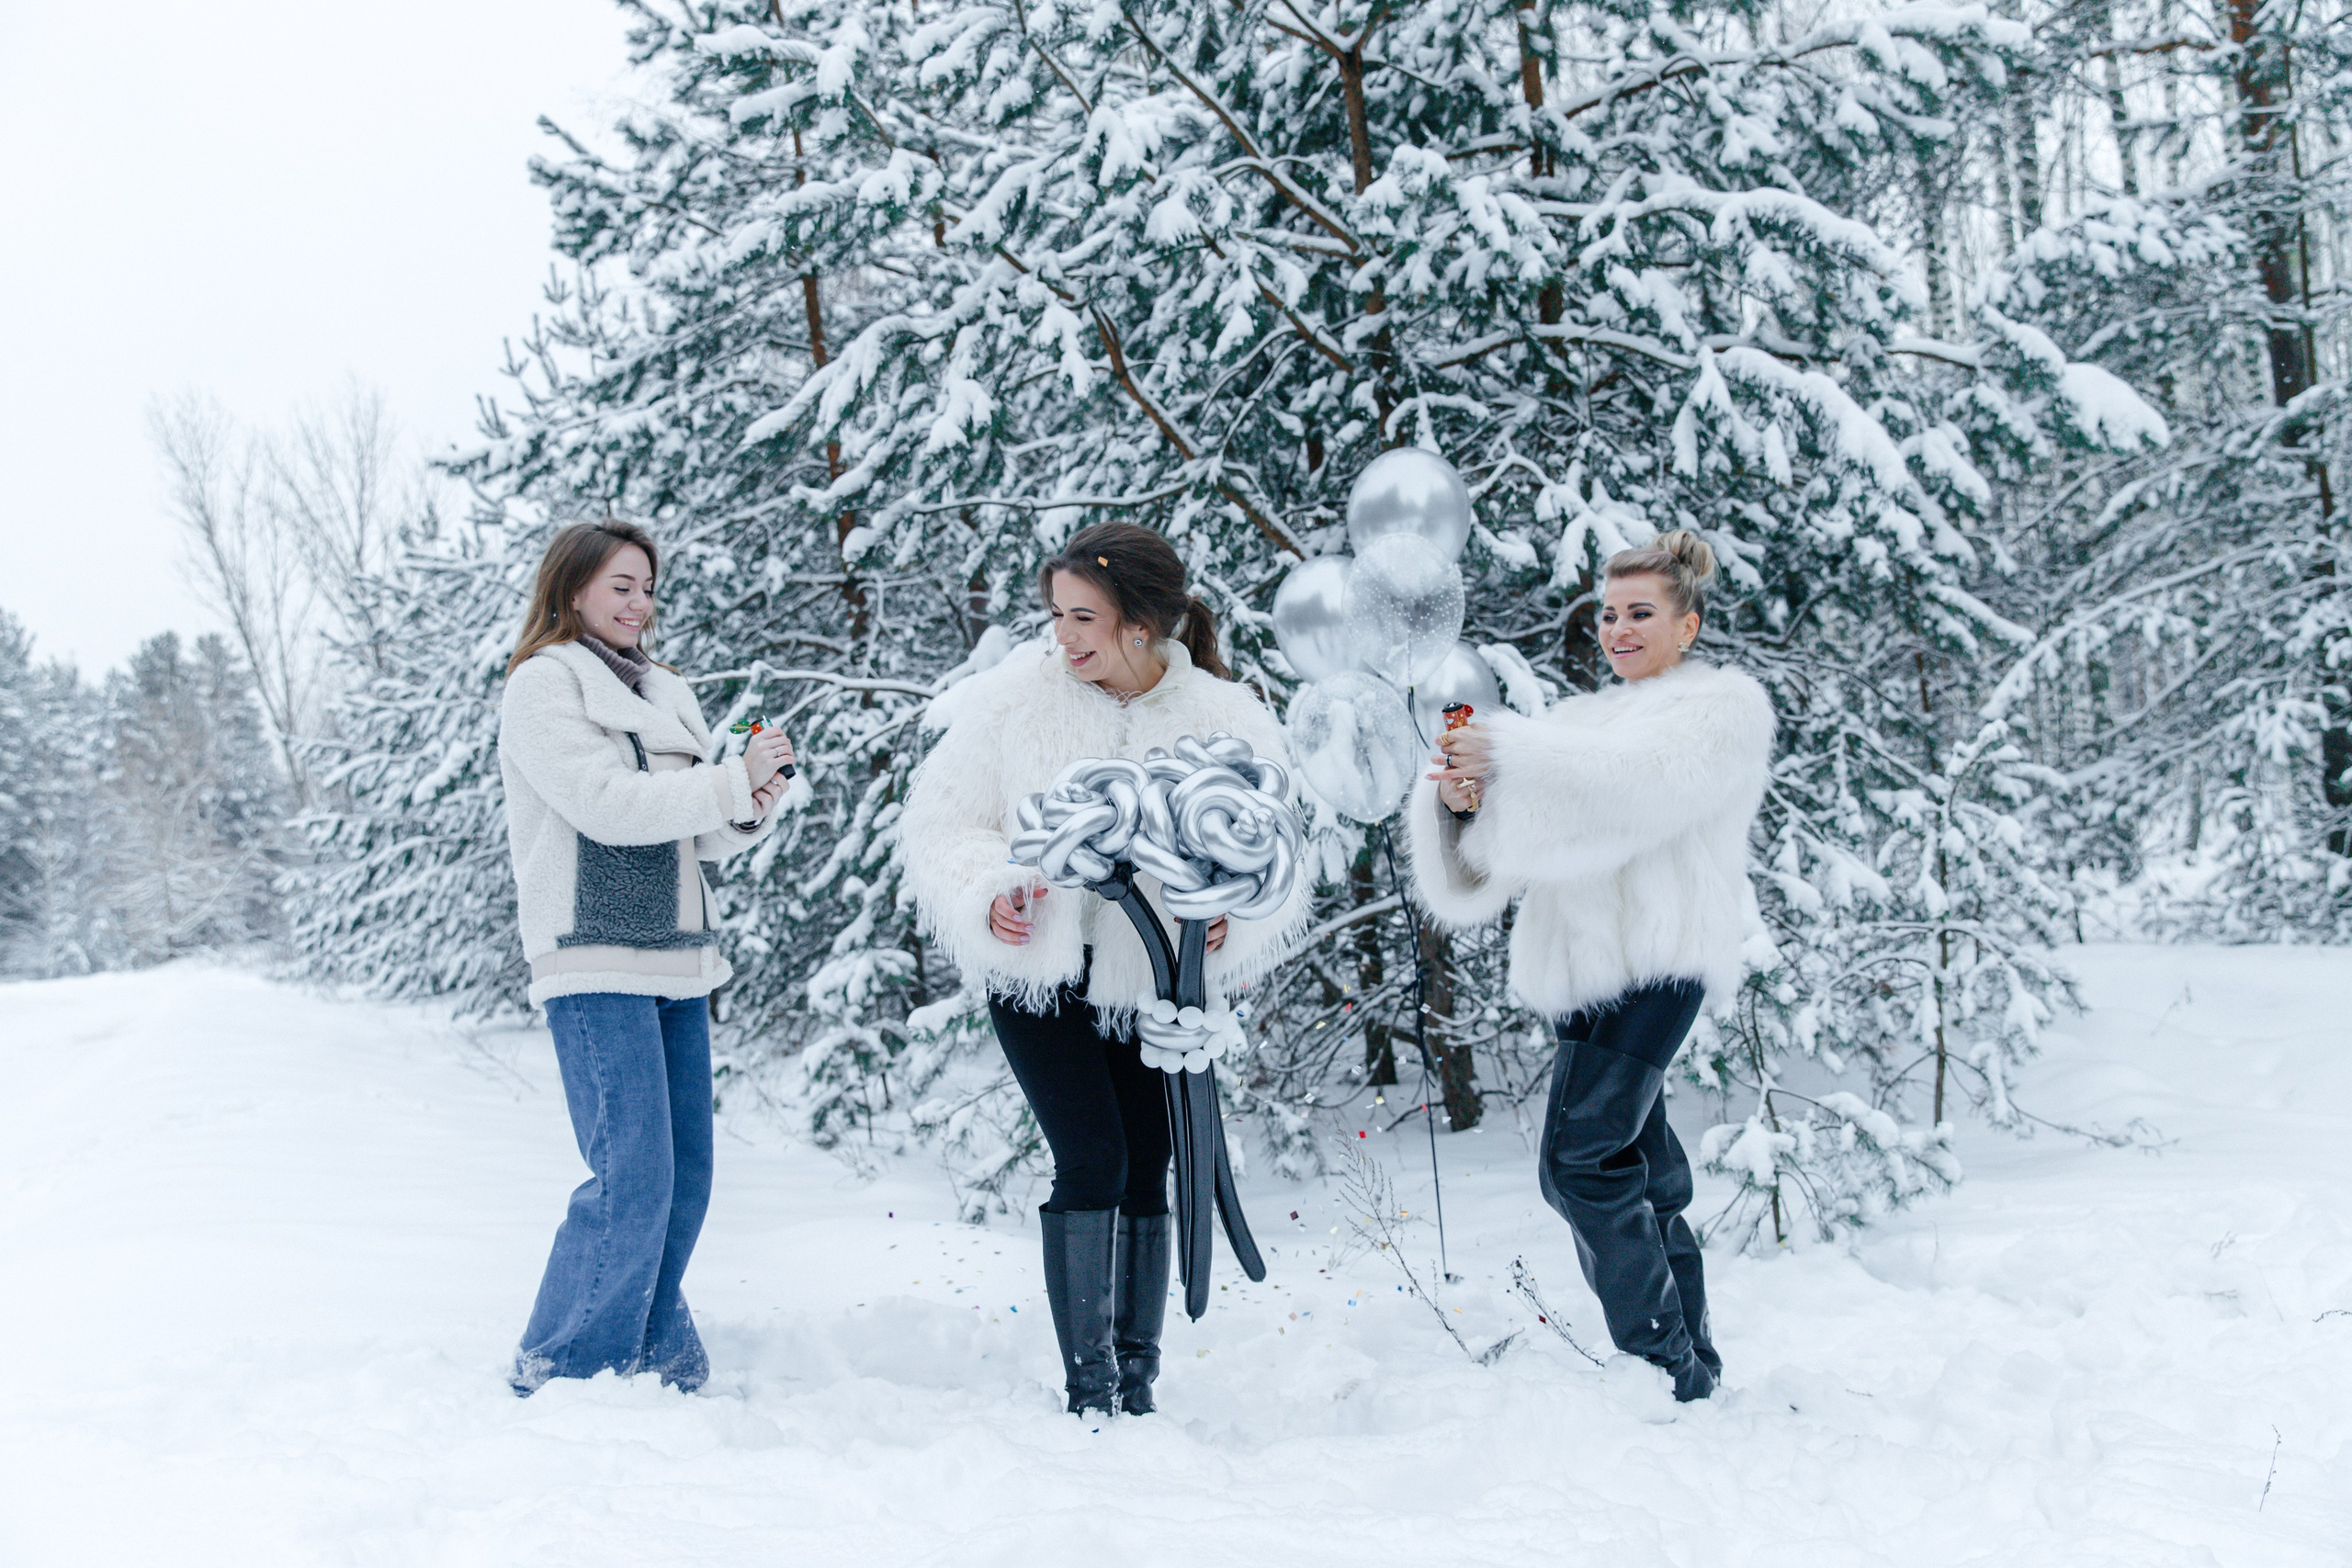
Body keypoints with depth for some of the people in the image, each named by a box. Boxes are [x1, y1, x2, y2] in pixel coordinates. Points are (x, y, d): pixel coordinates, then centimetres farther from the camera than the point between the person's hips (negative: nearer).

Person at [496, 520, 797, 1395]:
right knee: (633, 1180, -12)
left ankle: (651, 1357, 19)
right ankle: (560, 1375, -1)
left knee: (684, 1176, 7)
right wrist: (733, 779, -12)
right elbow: (604, 804, -14)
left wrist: (754, 806, -2)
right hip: (593, 965, -7)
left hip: (677, 963, 7)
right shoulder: (543, 684, -1)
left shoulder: (664, 694, 21)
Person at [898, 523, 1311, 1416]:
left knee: (1146, 1172, 7)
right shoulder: (1017, 698, -7)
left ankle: (1137, 1382, 18)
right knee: (1092, 1163, -11)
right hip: (1040, 970, -2)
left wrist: (1228, 921, -22)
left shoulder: (1226, 723, -6)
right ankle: (1089, 1388, -4)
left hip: (1156, 982, 2)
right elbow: (941, 817, -1)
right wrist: (987, 892, -19)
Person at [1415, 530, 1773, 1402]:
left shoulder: (1725, 708, 5)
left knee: (1581, 1161, -16)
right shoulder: (1583, 716, 25)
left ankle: (1666, 1371, -9)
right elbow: (1518, 839, 12)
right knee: (1641, 1176, 9)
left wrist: (1508, 757, -23)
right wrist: (1463, 797, -10)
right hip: (1584, 965, 7)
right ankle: (1694, 1370, 17)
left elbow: (1638, 786, -17)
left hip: (1657, 961, -7)